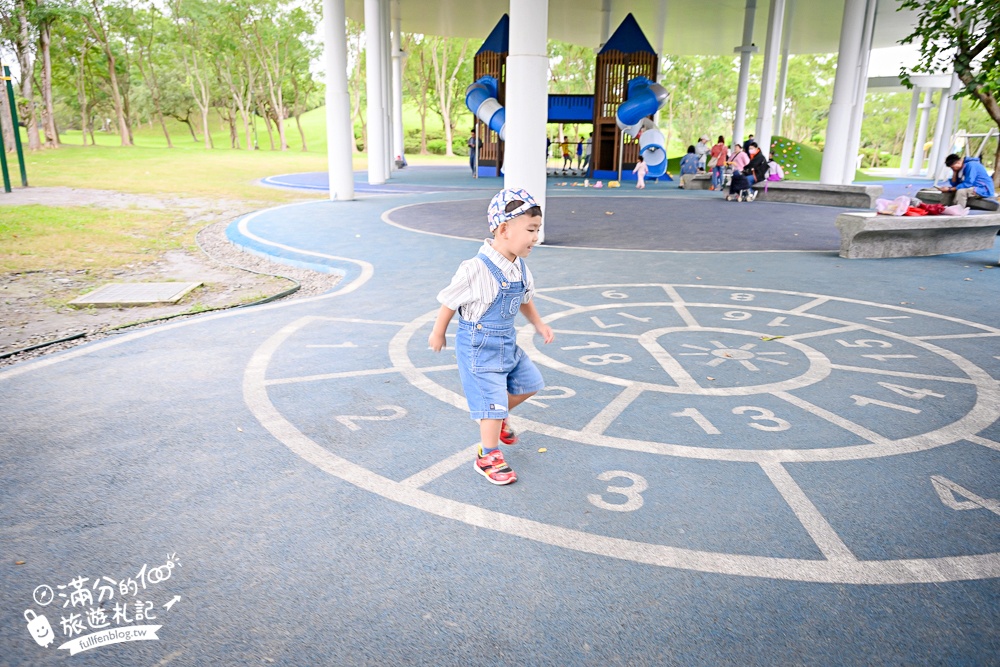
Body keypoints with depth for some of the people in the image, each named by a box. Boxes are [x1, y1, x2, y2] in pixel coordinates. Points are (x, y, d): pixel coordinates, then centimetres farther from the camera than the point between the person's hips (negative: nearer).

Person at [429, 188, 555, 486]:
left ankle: (496, 417, 40)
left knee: (529, 383, 18)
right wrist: (438, 334, -2)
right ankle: (488, 458, 18)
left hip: (507, 343, 8)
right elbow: (450, 302, -13)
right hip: (479, 347, -8)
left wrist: (539, 324, 11)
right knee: (493, 401, -2)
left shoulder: (519, 267, -2)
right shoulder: (476, 270, -26)